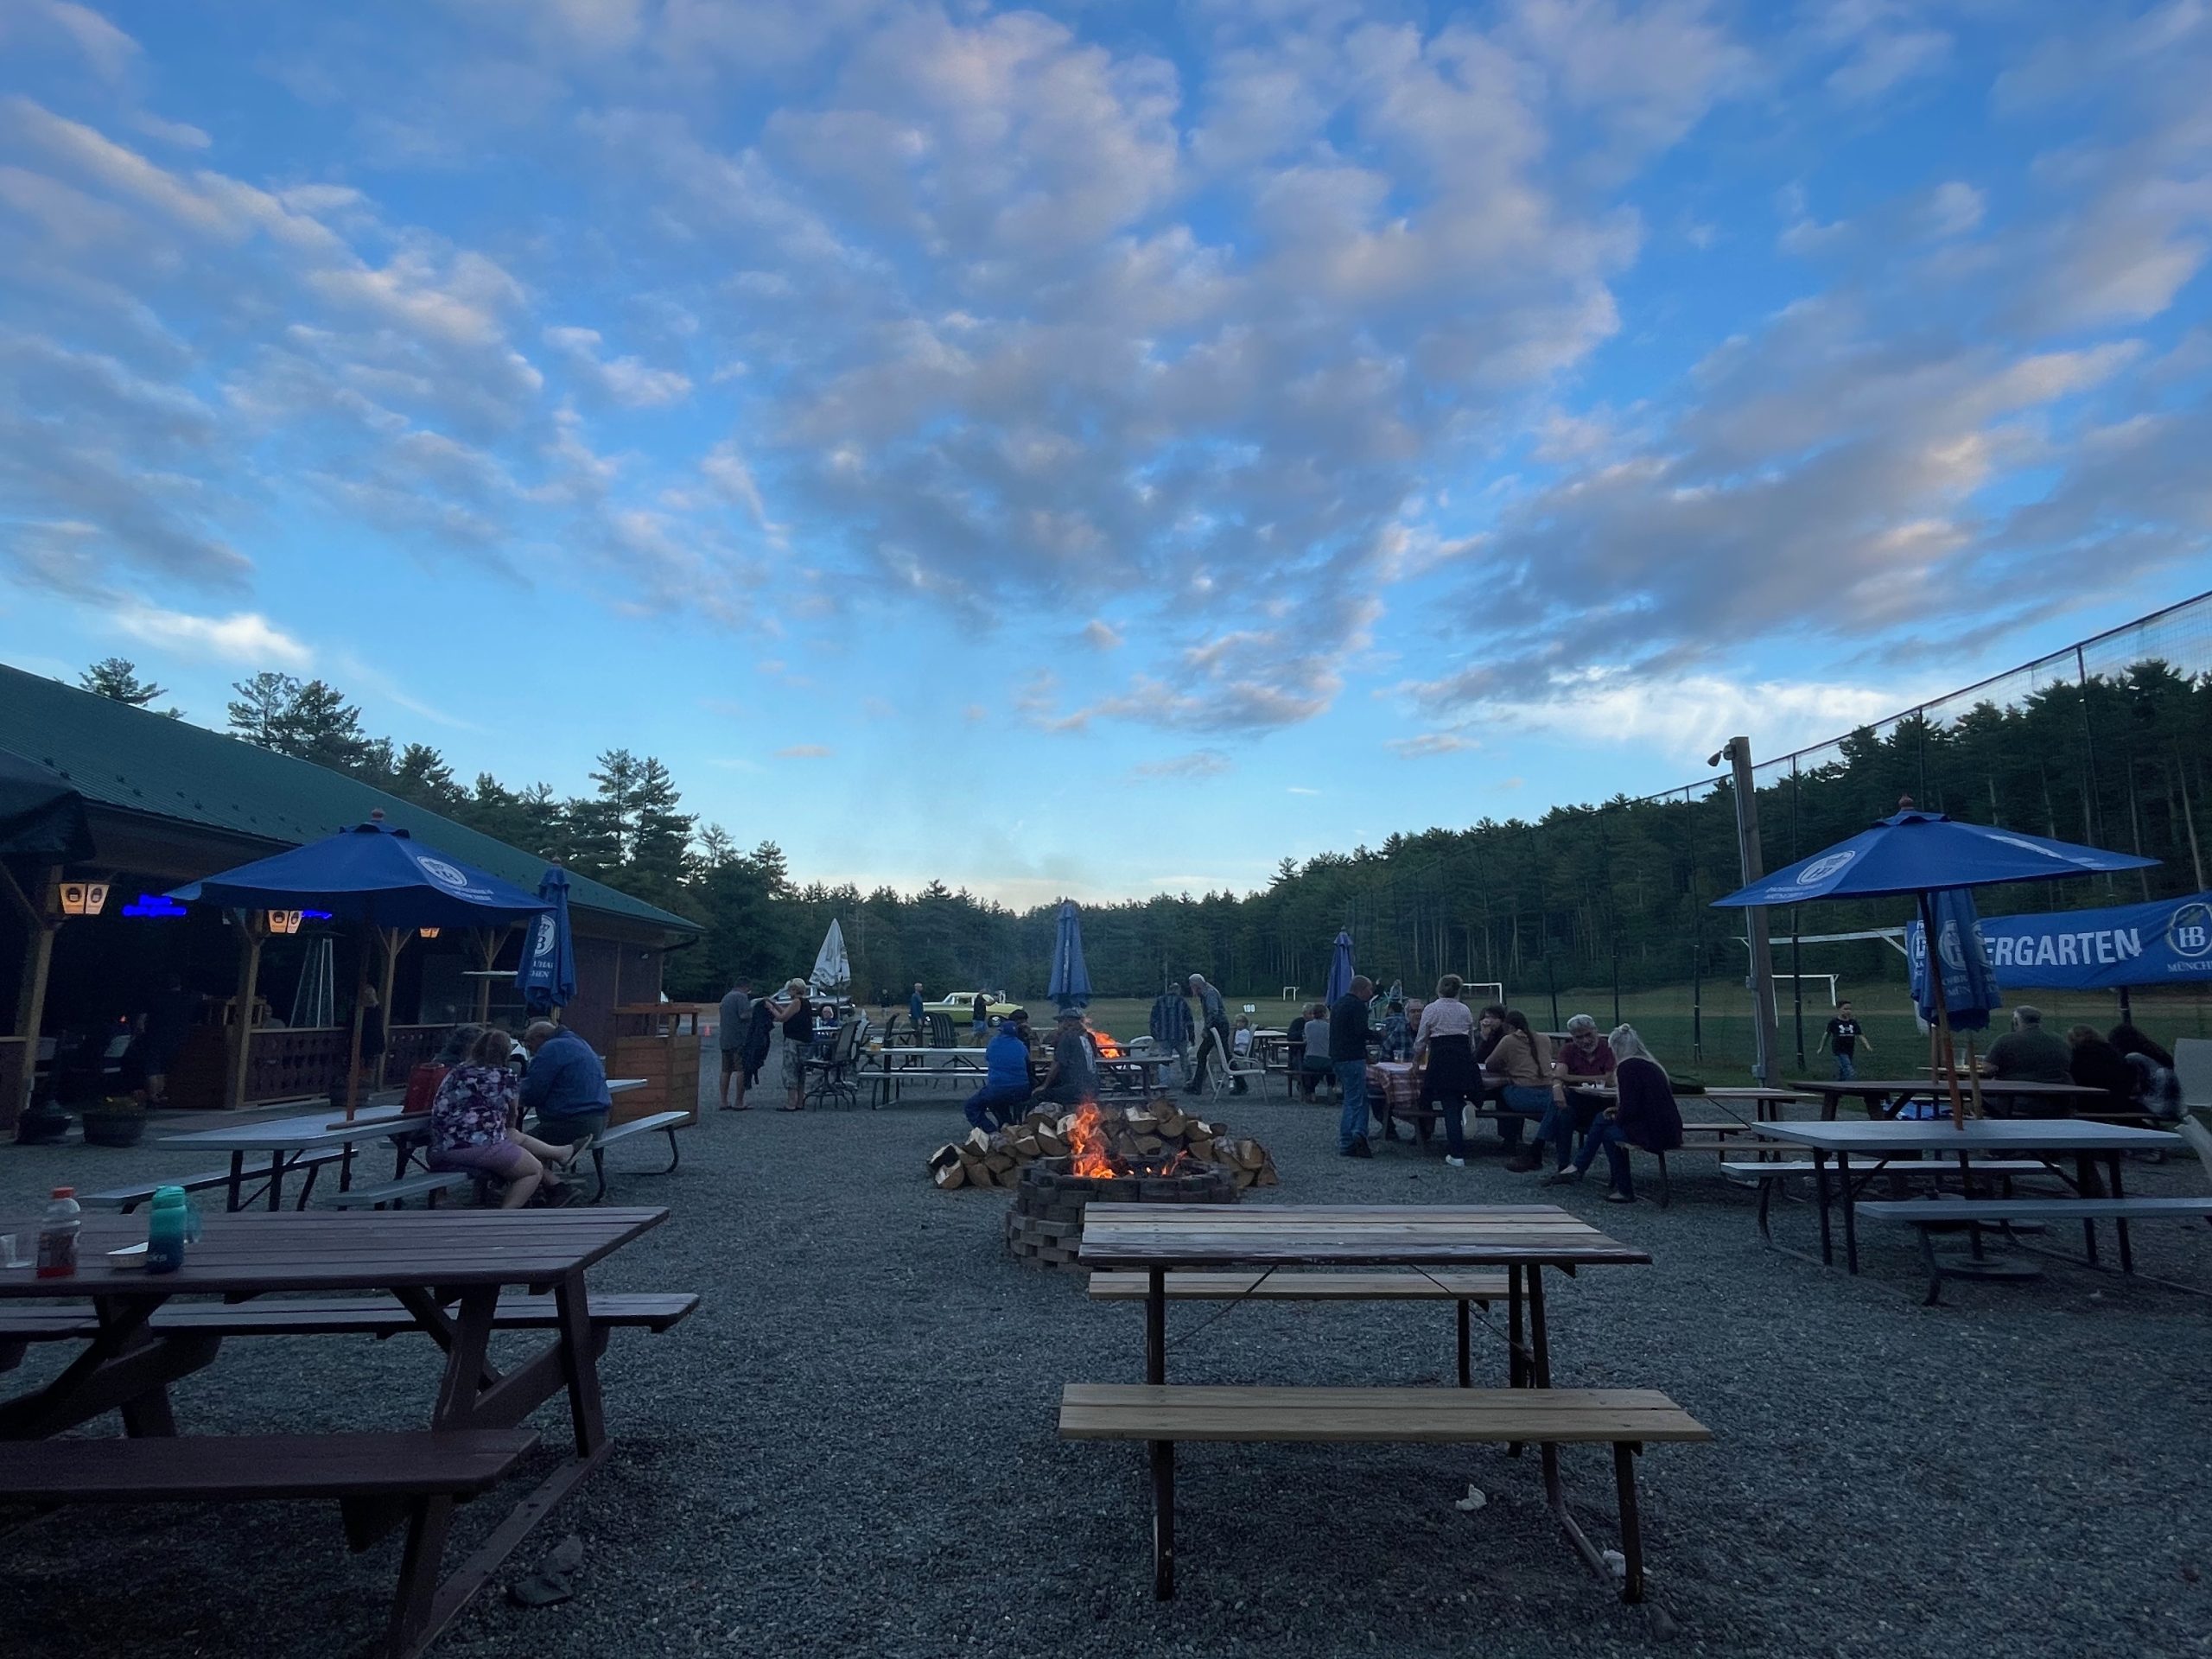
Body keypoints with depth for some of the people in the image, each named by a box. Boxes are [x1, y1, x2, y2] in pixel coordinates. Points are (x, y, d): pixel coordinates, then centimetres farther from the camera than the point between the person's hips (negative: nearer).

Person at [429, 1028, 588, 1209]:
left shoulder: (456, 1071, 16)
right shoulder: (503, 1075, 0)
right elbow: (511, 1115, 15)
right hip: (477, 1145, -8)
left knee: (519, 1138, 26)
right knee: (535, 1170, 11)